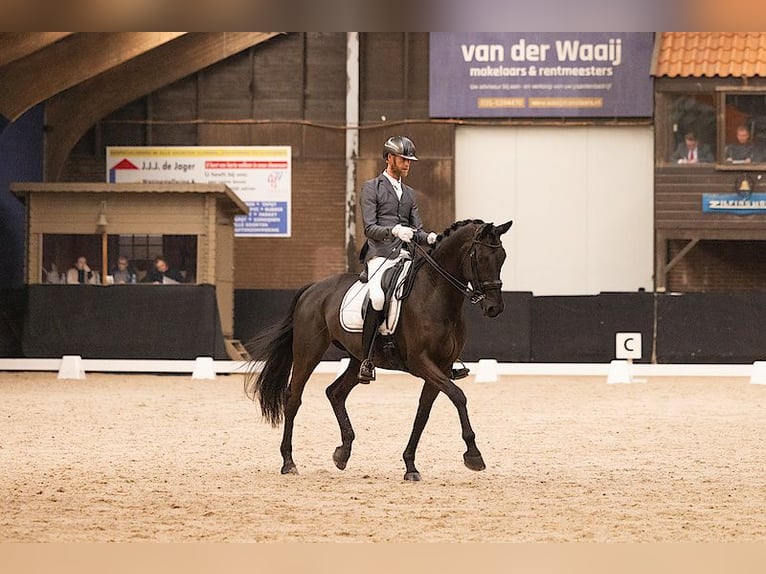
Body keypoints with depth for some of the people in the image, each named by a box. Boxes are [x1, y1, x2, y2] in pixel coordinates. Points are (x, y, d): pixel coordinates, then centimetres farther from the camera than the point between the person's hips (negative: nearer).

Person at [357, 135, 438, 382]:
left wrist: (427, 238, -4)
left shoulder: (409, 193, 23)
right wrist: (394, 230, -23)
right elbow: (370, 228, -5)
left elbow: (417, 231, 20)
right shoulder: (371, 187, 4)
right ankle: (366, 360, -25)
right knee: (378, 297, -31)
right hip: (379, 256, -6)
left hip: (404, 256, 6)